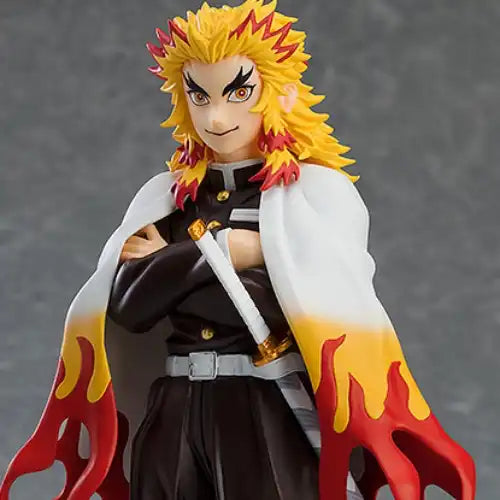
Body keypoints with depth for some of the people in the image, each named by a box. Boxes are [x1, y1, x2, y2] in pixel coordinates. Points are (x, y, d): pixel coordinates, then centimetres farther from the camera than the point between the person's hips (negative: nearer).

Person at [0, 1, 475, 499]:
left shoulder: (319, 191, -1)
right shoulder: (165, 196, 10)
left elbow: (303, 307, -15)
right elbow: (128, 304, -3)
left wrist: (171, 264, -6)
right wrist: (223, 249, -11)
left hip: (274, 417, -3)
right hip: (174, 417, 3)